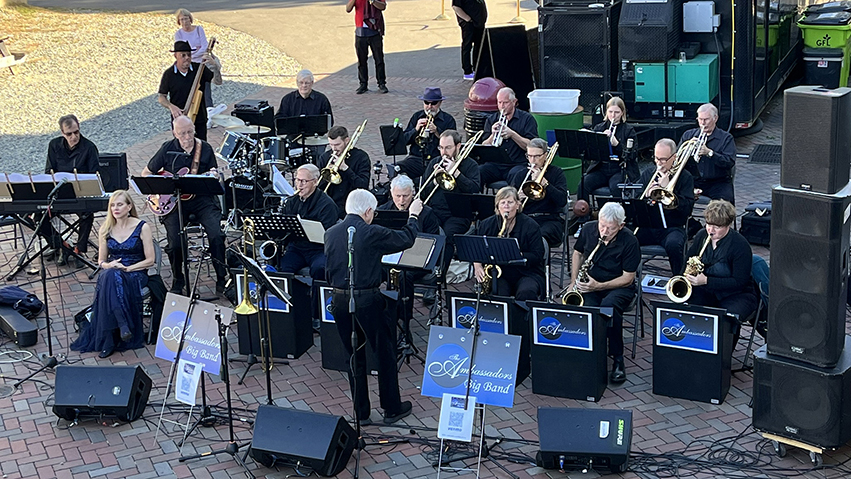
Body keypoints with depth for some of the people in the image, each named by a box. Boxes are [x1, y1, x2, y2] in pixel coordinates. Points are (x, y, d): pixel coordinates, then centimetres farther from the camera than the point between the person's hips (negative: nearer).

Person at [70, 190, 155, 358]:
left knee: (112, 278, -37)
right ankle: (123, 325, -41)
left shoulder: (142, 227, -3)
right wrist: (108, 265, -9)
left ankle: (108, 341, -35)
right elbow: (101, 260, 15)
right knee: (108, 276, -37)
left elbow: (150, 260, -5)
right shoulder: (106, 229, 9)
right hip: (111, 274, 3)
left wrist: (127, 268, -16)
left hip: (136, 274, -3)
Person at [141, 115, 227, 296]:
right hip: (174, 201, 0)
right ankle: (178, 281, 7)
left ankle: (222, 280, -5)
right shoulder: (168, 149, 1)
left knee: (217, 235, -21)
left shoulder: (205, 148, 4)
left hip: (201, 199, 1)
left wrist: (213, 177, -14)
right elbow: (146, 173, 10)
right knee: (175, 242, -19)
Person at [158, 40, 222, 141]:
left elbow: (218, 82, -11)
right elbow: (161, 96, 2)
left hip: (199, 120, 1)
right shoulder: (169, 74, -4)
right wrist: (171, 106, -17)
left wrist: (215, 66, -28)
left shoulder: (199, 69, -3)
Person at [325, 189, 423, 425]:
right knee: (386, 353, 11)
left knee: (354, 357, 14)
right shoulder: (372, 233, -14)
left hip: (339, 300, 5)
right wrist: (413, 215, 16)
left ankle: (361, 413, 21)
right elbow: (406, 240, 0)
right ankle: (392, 408, 20)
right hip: (368, 300, -5)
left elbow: (328, 271, 11)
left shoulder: (330, 233, 2)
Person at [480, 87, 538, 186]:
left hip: (518, 164, -3)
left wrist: (512, 134, -15)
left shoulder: (527, 119, 6)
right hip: (495, 165, 3)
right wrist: (493, 135, -11)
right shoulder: (491, 120, 15)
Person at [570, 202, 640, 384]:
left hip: (619, 286, -3)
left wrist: (600, 286, -25)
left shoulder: (629, 241, -16)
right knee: (586, 308, -34)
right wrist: (574, 282, 2)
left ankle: (617, 359, -22)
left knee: (609, 307, -38)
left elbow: (628, 278, -14)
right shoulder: (589, 230, -4)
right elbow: (578, 253, 15)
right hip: (589, 284, 3)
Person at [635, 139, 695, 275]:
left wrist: (667, 187, -15)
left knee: (673, 245, -36)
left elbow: (687, 209, -11)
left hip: (672, 227, -3)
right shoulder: (647, 175, 14)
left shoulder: (685, 177, 1)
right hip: (647, 226, 4)